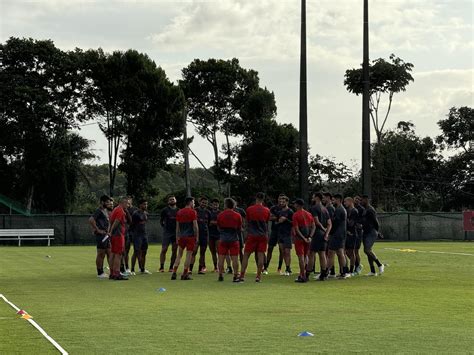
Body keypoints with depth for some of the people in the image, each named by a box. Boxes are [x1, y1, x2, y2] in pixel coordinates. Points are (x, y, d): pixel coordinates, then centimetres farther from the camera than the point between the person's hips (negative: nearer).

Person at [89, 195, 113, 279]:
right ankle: (100, 273, 3)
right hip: (101, 235, -9)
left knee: (109, 254, 11)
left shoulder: (105, 210, 16)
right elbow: (91, 220, -27)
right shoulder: (99, 211, -13)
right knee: (101, 254, -3)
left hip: (106, 235, 9)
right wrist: (98, 230, -22)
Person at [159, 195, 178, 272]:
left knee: (174, 250, 3)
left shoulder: (178, 210, 9)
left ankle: (171, 267, 10)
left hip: (176, 232, 3)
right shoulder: (165, 210, 3)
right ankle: (161, 267, -6)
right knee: (164, 249, -8)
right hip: (167, 232, -3)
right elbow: (161, 220, 10)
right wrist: (164, 227, 1)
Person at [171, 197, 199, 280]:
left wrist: (177, 237, 16)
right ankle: (185, 274, 0)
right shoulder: (192, 212, -6)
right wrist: (197, 236, -4)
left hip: (181, 236, 5)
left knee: (179, 254, 11)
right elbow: (195, 225, -10)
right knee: (189, 254, 0)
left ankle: (174, 273, 3)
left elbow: (177, 226, 12)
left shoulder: (179, 212, 10)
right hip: (190, 236, -5)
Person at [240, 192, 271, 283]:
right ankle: (258, 276, -1)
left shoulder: (249, 209, -3)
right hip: (263, 235, 1)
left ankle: (242, 276, -1)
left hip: (252, 235, -1)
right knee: (261, 256, 2)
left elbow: (247, 221, 10)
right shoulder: (267, 211, 1)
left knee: (246, 255, 3)